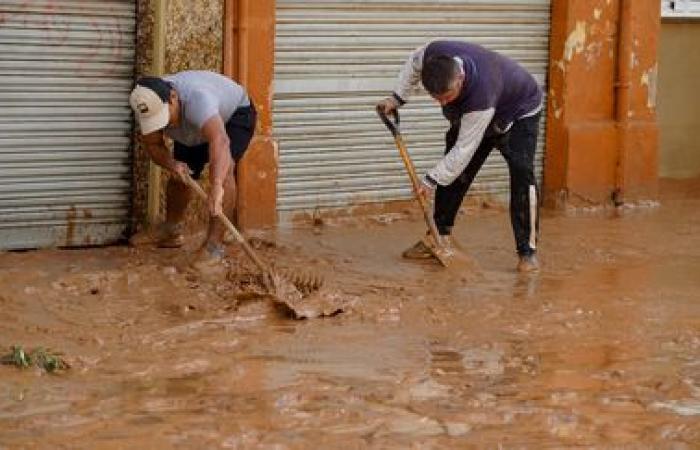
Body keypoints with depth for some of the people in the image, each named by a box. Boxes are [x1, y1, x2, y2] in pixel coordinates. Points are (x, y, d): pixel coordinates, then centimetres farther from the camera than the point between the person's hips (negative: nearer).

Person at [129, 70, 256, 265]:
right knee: (180, 177, 9)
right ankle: (171, 231, 37)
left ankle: (214, 244, -24)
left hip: (235, 113, -6)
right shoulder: (147, 107, -28)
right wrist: (171, 164, -36)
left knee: (223, 168, -27)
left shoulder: (196, 98, -48)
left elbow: (220, 140, -63)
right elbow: (153, 145, -13)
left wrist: (216, 188, -75)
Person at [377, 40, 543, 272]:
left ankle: (528, 250, -18)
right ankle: (440, 235, 14)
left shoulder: (481, 95, -48)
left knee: (522, 174, -21)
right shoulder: (432, 54, -32)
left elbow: (464, 149, -38)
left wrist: (432, 180, -29)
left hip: (518, 111, -7)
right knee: (454, 171, 3)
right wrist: (397, 97, -9)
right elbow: (414, 64, -3)